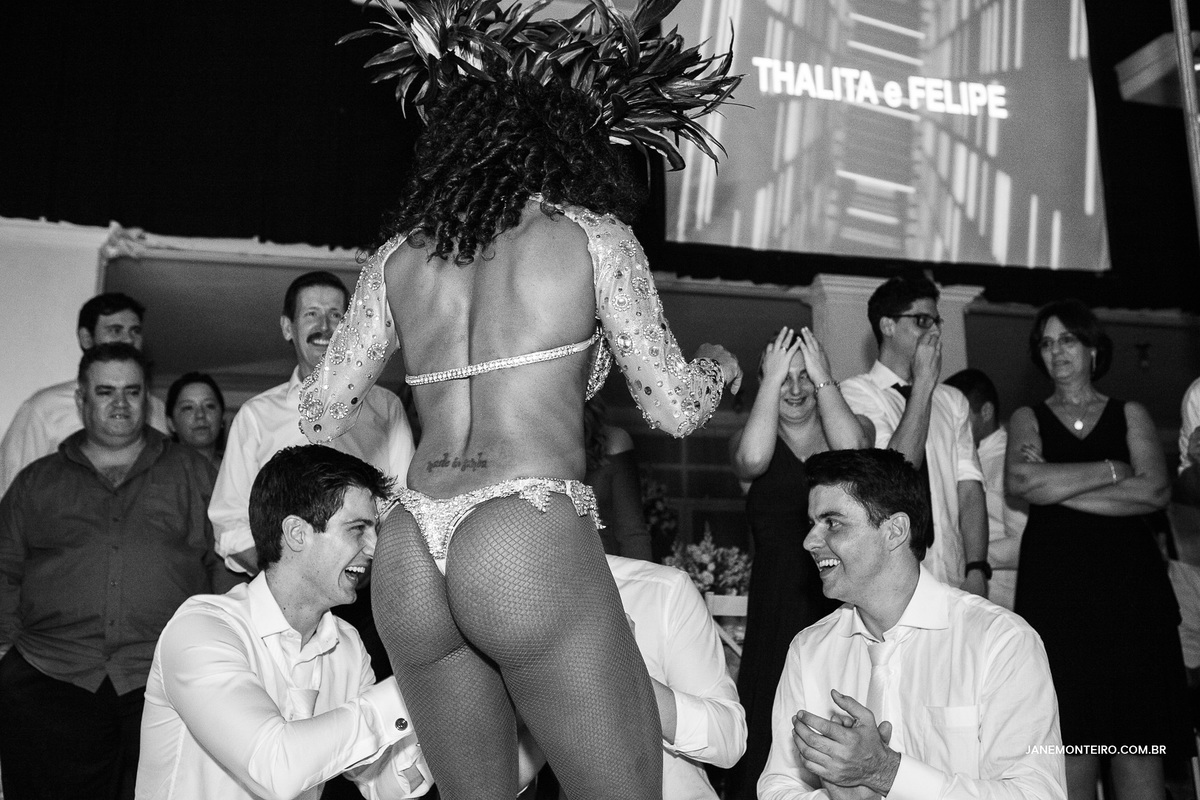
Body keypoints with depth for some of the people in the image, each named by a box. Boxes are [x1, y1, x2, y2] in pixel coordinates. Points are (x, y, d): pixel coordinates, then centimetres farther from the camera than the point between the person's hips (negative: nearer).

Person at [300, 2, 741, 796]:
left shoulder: (400, 255, 14)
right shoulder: (591, 235, 4)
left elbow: (323, 416, 18)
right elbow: (674, 408, 5)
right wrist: (718, 365, 27)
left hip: (409, 554, 6)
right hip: (531, 544, -5)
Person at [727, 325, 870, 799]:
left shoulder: (855, 426, 12)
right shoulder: (749, 438, 10)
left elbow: (852, 449, -11)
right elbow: (752, 461, -14)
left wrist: (821, 376, -2)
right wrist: (773, 378, -4)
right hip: (779, 603, -1)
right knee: (776, 731, -5)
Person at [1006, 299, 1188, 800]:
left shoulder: (1130, 415, 13)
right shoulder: (1029, 418, 13)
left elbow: (1155, 491, -4)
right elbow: (1020, 480, -9)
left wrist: (1059, 486, -7)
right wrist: (1111, 469, -5)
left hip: (1129, 580, 1)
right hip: (1055, 584, 0)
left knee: (1139, 735, -3)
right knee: (1071, 733, -2)